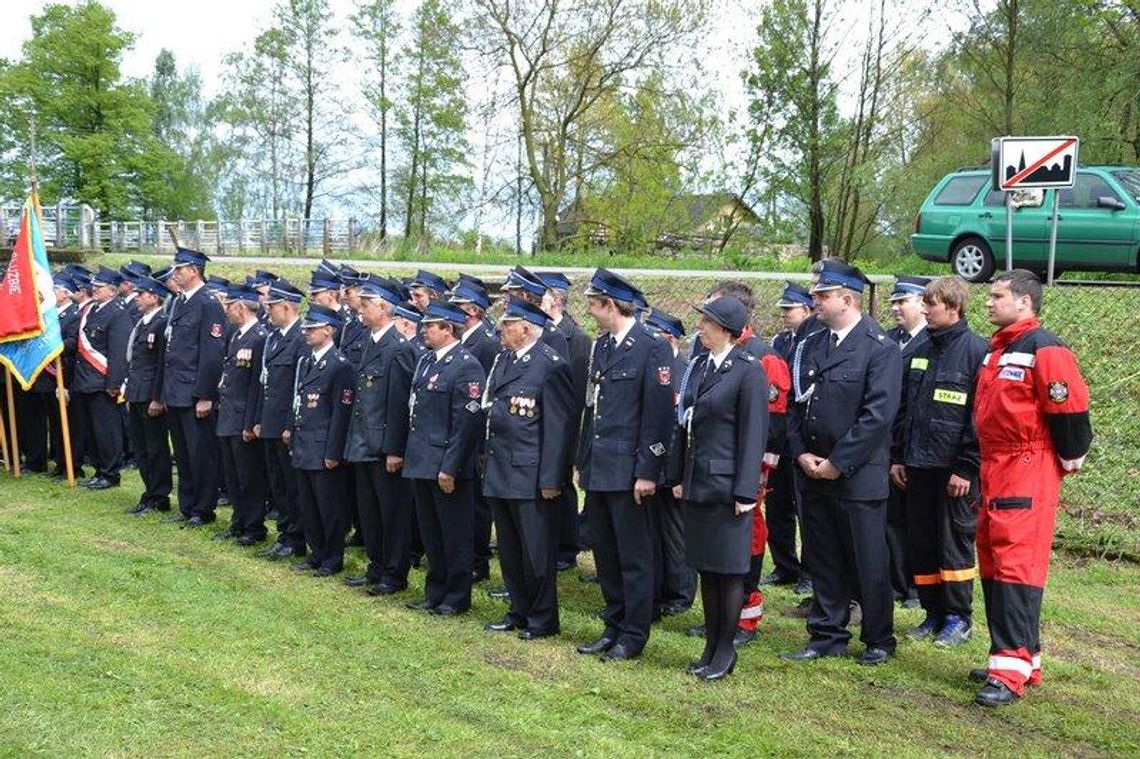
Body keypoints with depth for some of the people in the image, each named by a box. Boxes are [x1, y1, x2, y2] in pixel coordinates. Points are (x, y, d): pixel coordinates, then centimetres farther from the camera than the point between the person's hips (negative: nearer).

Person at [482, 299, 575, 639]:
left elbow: (558, 426, -15)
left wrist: (550, 478, -17)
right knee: (509, 549, 17)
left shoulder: (550, 365, -13)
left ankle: (542, 619, 15)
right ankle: (519, 611, 30)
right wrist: (487, 461, 14)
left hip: (530, 474, -8)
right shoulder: (502, 359, 12)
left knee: (536, 550, 1)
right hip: (499, 471, 8)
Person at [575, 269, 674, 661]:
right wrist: (582, 462, 16)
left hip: (627, 472, -8)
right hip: (598, 469, 8)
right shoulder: (601, 345, 13)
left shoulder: (652, 349, -12)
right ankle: (614, 627, 27)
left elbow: (658, 416, -14)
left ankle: (634, 636, 13)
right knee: (604, 552, 14)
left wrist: (647, 472, -16)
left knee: (634, 557, 2)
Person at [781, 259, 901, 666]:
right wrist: (801, 453, -2)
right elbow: (798, 403, 13)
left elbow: (878, 414, -17)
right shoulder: (813, 346, 11)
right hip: (814, 475, 6)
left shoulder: (880, 347, -10)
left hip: (858, 476, -6)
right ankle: (828, 636, 24)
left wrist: (837, 463, -16)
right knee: (823, 560, 13)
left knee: (868, 565, 4)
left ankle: (879, 640, 19)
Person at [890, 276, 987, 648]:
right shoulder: (920, 352, 13)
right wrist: (897, 457, 11)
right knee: (920, 544, 10)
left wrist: (966, 468, -15)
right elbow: (902, 409, 17)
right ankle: (934, 611, 22)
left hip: (954, 469, -7)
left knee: (954, 542, 3)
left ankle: (958, 617, 14)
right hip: (917, 467, 7)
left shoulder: (976, 351, -9)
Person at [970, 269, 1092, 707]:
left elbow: (1069, 409, -15)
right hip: (994, 470, 10)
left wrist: (1069, 458, -4)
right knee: (992, 565, 12)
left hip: (1028, 473, -10)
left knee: (1017, 567, -11)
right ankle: (1023, 657, 22)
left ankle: (1011, 671, -10)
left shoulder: (1044, 350, -12)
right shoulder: (995, 351, 17)